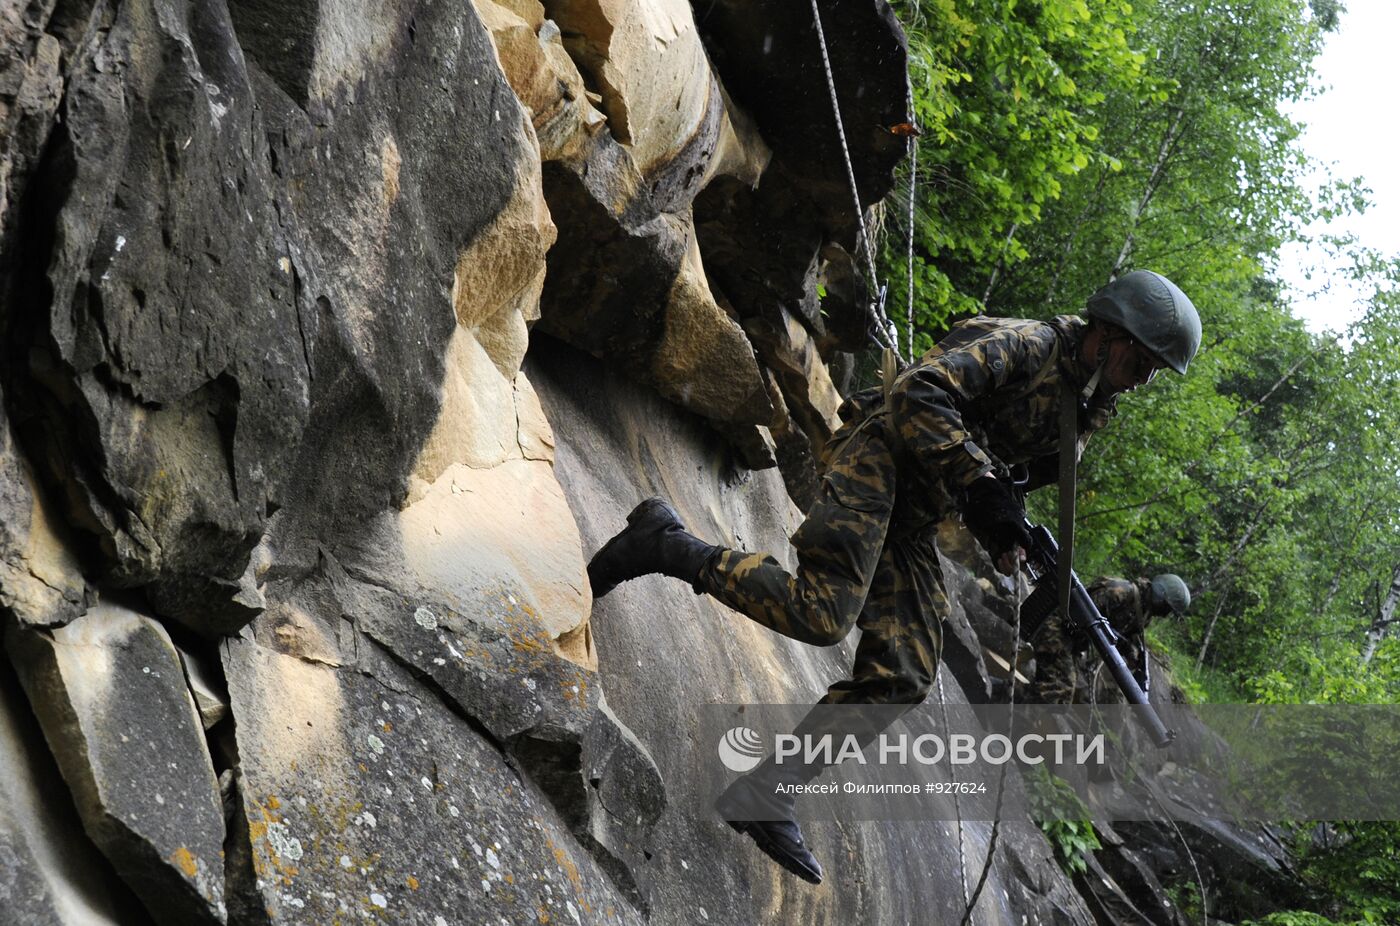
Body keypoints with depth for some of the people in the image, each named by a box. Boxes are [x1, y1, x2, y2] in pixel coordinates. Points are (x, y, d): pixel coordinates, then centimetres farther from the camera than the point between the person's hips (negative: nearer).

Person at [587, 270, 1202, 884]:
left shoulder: (1078, 407, 19)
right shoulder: (1024, 344, -8)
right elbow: (919, 392, -21)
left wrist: (1000, 535, 2)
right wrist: (980, 480, -24)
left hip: (908, 521, 9)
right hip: (877, 460, -9)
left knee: (900, 679, -3)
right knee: (821, 613, -29)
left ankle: (762, 798, -1)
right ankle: (666, 545, -14)